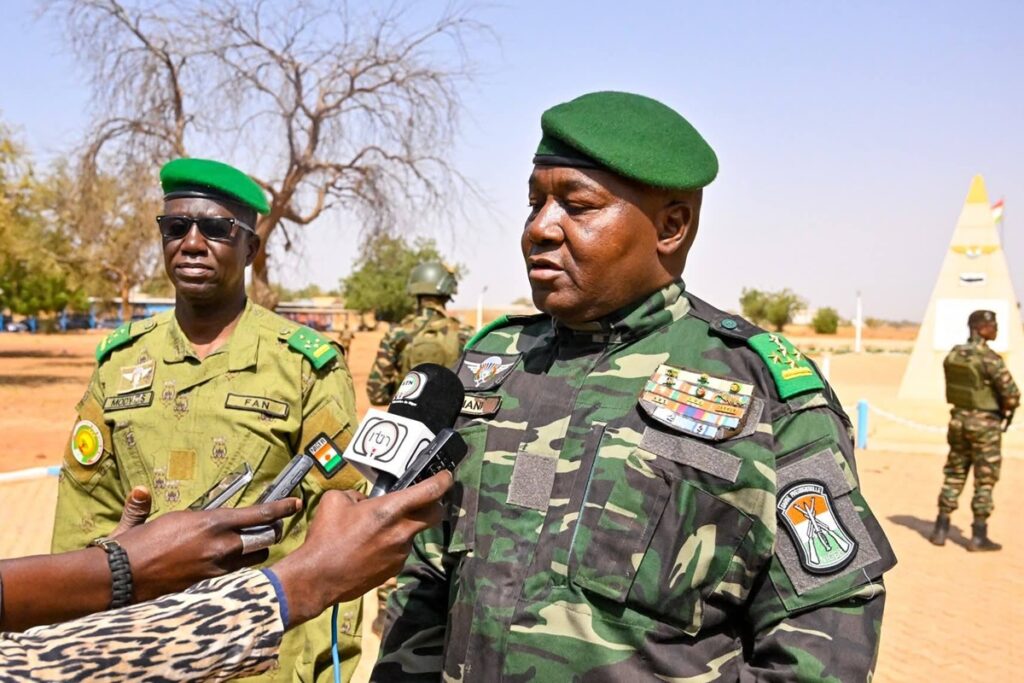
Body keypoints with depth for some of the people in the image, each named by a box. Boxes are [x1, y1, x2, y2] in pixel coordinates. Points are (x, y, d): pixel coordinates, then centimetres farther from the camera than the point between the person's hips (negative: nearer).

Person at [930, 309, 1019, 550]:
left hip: (959, 419, 6)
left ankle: (941, 530, 18)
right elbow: (1012, 394, -19)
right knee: (984, 481, 5)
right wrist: (1005, 409, 2)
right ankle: (979, 536, 10)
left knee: (954, 475, 15)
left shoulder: (953, 354, 1)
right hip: (984, 423, -6)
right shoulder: (989, 359, -19)